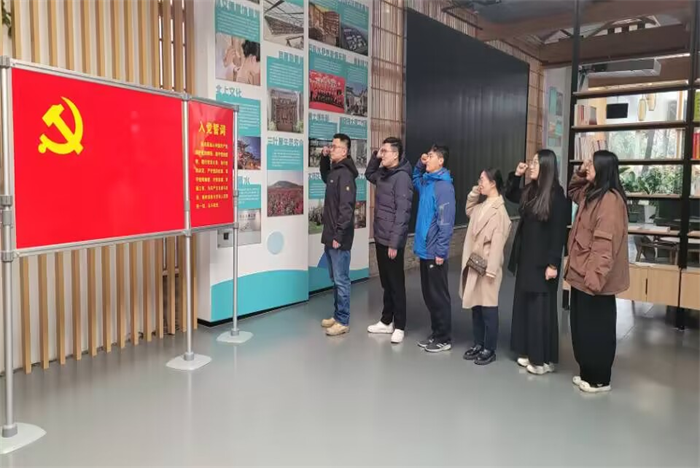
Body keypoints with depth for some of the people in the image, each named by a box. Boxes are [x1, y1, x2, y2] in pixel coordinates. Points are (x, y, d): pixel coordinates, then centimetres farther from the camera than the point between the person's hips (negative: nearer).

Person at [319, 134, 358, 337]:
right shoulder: (334, 171, 13)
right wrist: (324, 158, 19)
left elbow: (346, 208, -21)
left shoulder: (345, 174, -15)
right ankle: (337, 316, 26)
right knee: (334, 279, 16)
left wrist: (339, 235, -21)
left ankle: (343, 322, 6)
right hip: (330, 235, 10)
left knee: (341, 280, -2)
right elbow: (324, 177, 38)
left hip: (339, 237, -10)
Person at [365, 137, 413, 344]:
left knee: (396, 283, 1)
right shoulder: (383, 174, 10)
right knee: (385, 282, 16)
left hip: (391, 240, -8)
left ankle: (399, 326, 11)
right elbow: (369, 174, 33)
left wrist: (394, 242, -21)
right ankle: (386, 321, 27)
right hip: (380, 237, 9)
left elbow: (402, 213, -19)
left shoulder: (401, 177, -16)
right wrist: (375, 157, 13)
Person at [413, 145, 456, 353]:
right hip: (425, 249, 9)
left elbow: (446, 222, -19)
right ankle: (436, 333, 28)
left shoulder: (444, 186, -16)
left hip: (434, 251, -9)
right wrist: (419, 165, 16)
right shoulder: (427, 182, 10)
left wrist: (441, 251, -20)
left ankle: (444, 339, 14)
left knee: (438, 296, 2)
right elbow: (414, 181, 35)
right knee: (428, 294, 16)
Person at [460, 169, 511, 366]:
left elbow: (497, 242, -19)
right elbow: (469, 210, 31)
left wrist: (491, 269, -21)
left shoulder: (499, 210, -15)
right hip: (474, 263, 8)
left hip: (486, 265, -8)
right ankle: (478, 344, 26)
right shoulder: (481, 206, 10)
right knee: (475, 306, 14)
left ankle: (489, 350, 13)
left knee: (488, 308, 2)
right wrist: (474, 193, 14)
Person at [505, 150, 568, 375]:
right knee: (524, 305, 13)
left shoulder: (556, 195, -15)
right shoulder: (530, 190, 7)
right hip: (526, 257, 8)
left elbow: (559, 232, -17)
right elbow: (510, 195, 27)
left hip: (542, 261, -8)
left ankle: (543, 359, 13)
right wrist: (516, 175, 10)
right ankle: (528, 352, 25)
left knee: (541, 309, 1)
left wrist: (553, 264, -19)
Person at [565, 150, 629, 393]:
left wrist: (595, 277, -27)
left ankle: (599, 379, 19)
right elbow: (573, 192, 33)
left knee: (597, 329, 4)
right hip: (582, 274, 10)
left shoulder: (610, 200, -20)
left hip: (595, 277, -10)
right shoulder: (592, 194, 10)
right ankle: (587, 373, 30)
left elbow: (605, 243, -25)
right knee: (582, 327, 17)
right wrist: (580, 173, 13)